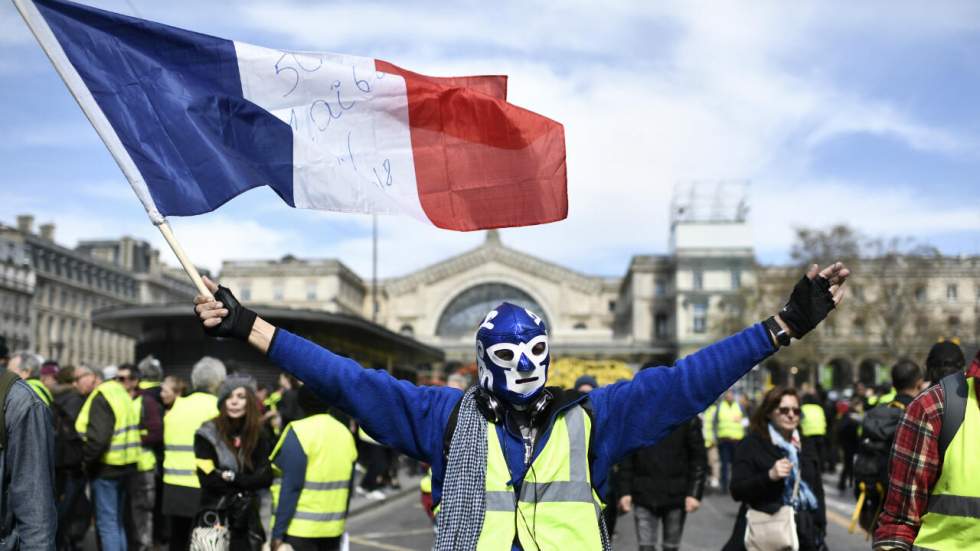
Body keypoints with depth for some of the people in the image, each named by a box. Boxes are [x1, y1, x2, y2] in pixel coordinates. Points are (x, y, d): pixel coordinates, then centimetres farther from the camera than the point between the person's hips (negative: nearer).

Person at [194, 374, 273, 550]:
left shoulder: (259, 435, 6)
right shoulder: (207, 434, -6)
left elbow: (266, 477, -3)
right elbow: (208, 479, -13)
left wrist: (232, 478, -14)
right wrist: (244, 488, -9)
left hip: (247, 518, 3)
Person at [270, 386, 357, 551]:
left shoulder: (299, 432, -11)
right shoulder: (345, 432, 9)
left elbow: (291, 486, -16)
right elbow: (347, 485, 12)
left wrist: (278, 531, -13)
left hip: (299, 527, -7)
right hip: (333, 527, 7)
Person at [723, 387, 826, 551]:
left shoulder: (806, 447, 15)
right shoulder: (750, 445, -1)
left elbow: (818, 491, 18)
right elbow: (737, 490, -9)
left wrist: (820, 530, 11)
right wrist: (769, 476, -23)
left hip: (804, 536, 5)